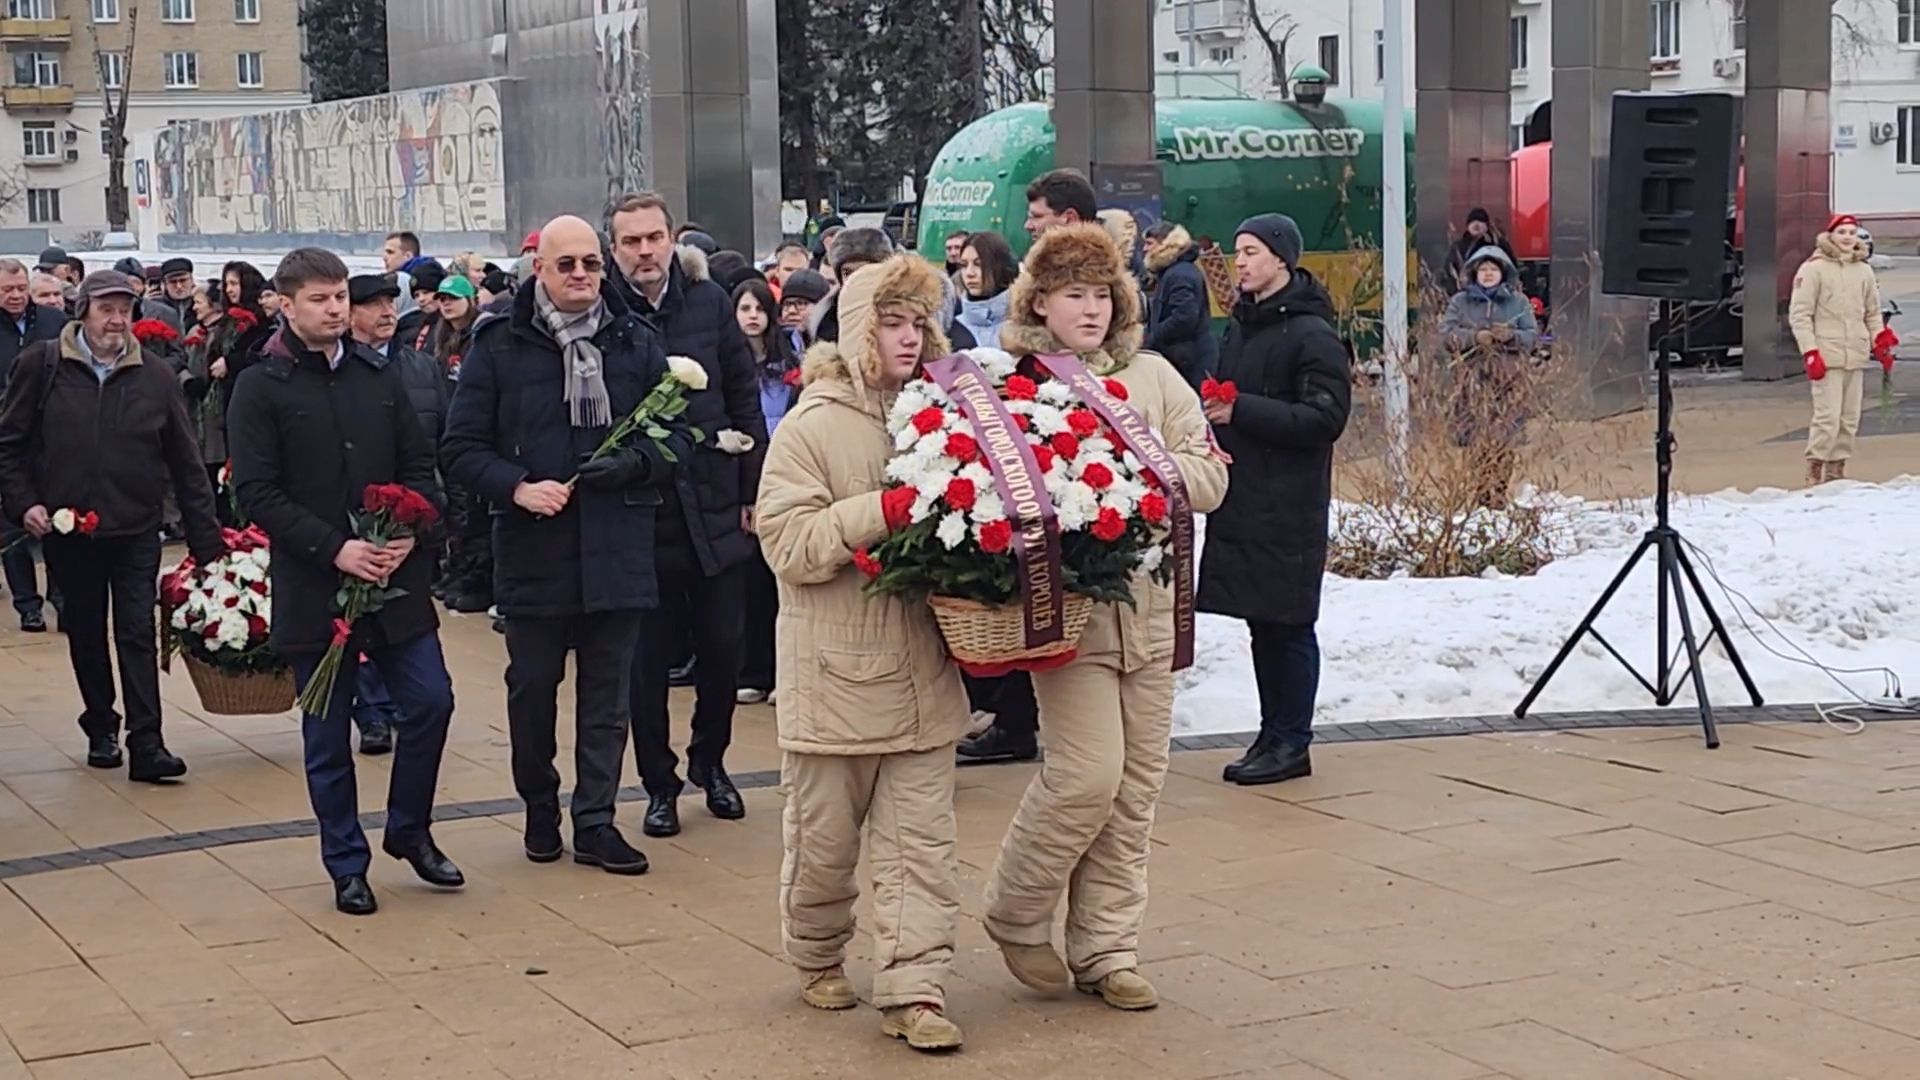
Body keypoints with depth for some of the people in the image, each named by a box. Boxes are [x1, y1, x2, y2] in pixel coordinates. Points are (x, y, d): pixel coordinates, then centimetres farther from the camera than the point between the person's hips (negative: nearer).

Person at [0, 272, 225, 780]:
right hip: (66, 530, 1)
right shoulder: (41, 366, -2)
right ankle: (101, 729, 27)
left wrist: (207, 542, 1)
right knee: (85, 634, 12)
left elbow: (186, 466, 3)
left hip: (136, 531, 0)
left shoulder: (155, 379, 1)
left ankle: (146, 744, -4)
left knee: (138, 634, -4)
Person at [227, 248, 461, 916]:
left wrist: (408, 534, -9)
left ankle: (409, 831, 23)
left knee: (429, 701, 1)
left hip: (396, 579, 3)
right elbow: (257, 491, -10)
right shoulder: (261, 388, -5)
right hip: (313, 588, -3)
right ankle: (347, 865, 19)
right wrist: (335, 549, -18)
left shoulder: (381, 375, 8)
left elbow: (420, 466, 9)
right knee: (328, 735, 6)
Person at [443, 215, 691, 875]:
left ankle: (595, 822, 15)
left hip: (618, 547, 1)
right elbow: (462, 449, -1)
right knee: (532, 685, 11)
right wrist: (517, 487, -16)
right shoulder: (499, 346, -1)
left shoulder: (637, 343, 4)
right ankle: (539, 808, 29)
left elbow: (679, 436, 7)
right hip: (532, 548, -1)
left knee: (608, 694, 6)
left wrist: (633, 463, -12)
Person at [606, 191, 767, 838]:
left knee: (723, 647, 9)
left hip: (715, 508, 3)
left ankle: (710, 762, 31)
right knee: (648, 657, 6)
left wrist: (753, 491, 5)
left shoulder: (709, 303, 2)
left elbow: (744, 398, 7)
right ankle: (659, 783, 21)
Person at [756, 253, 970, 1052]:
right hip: (835, 677, -4)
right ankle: (817, 957, 32)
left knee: (922, 844, 2)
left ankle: (912, 990, 6)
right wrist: (883, 512, -23)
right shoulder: (812, 427, -8)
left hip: (922, 677, 4)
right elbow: (788, 543, -16)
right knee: (824, 837, 10)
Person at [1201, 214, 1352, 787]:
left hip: (1289, 507, -8)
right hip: (1241, 498, 8)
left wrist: (1240, 411, -20)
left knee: (1287, 622, -2)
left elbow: (1326, 417, -17)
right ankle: (1273, 734, 20)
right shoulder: (1241, 325, 15)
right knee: (1261, 621, 12)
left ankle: (1291, 741, 7)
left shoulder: (1311, 334, -10)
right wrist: (1214, 408, 0)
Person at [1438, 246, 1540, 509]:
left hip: (1508, 379, 1)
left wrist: (1511, 336, -12)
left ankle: (1499, 493, 0)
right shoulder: (1460, 302, 11)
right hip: (1473, 378, 0)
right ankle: (1482, 490, -3)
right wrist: (1475, 337, -14)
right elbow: (1446, 333, 1)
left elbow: (1533, 336, 8)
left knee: (1505, 438, -5)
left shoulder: (1518, 302, 13)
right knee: (1477, 438, -7)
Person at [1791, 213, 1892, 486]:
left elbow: (1873, 313, 22)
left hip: (1856, 357, 6)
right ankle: (1814, 471, -3)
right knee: (1828, 417, -12)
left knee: (1850, 419, 7)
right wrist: (1810, 352, -13)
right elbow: (1799, 314, -7)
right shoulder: (1814, 268, -4)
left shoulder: (1863, 271, 13)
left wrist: (1882, 343, 8)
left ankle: (1836, 471, 16)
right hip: (1826, 357, -6)